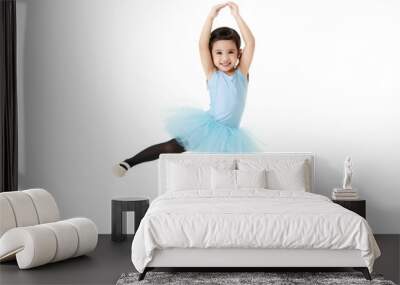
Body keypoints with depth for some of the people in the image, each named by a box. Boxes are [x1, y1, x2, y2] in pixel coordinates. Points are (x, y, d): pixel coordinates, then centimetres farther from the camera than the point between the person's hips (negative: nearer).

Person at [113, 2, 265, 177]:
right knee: (172, 147, -11)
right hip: (208, 126, -2)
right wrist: (211, 16, -22)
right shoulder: (212, 75, -3)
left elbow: (250, 43, -12)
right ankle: (130, 162, 0)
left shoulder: (242, 73, -1)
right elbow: (202, 45, -15)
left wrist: (237, 16, -16)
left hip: (229, 134, 2)